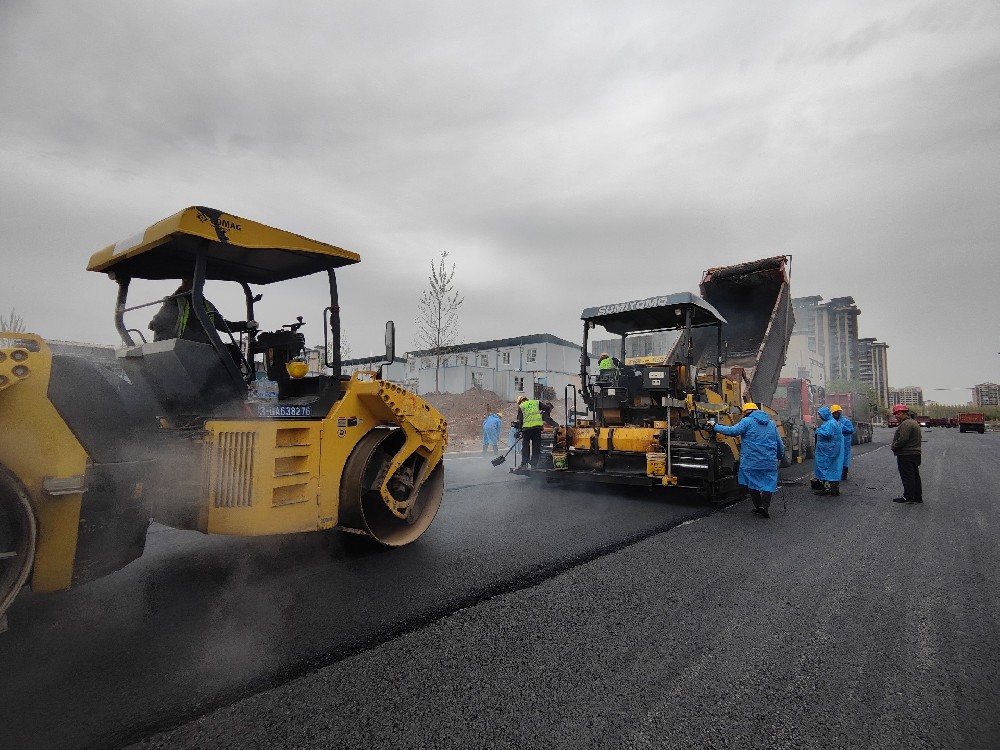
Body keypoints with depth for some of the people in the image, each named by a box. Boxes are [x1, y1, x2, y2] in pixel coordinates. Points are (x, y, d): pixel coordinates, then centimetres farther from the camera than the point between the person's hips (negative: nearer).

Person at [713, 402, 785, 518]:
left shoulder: (747, 421, -4)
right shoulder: (771, 424, 15)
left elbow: (733, 431, -16)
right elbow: (780, 444, 21)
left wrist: (715, 427, -8)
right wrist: (780, 456, 36)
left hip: (751, 460, -4)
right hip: (769, 461, 4)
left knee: (752, 482, 9)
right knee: (768, 483, 7)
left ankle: (758, 506, 11)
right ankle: (764, 506, -7)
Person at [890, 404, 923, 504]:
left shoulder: (906, 424, -19)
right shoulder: (914, 422, 16)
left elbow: (902, 439, -26)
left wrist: (894, 447, -11)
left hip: (906, 455, -11)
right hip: (915, 453, 11)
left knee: (907, 477, -4)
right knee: (915, 475, 14)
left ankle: (908, 497, 0)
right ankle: (918, 497, 21)